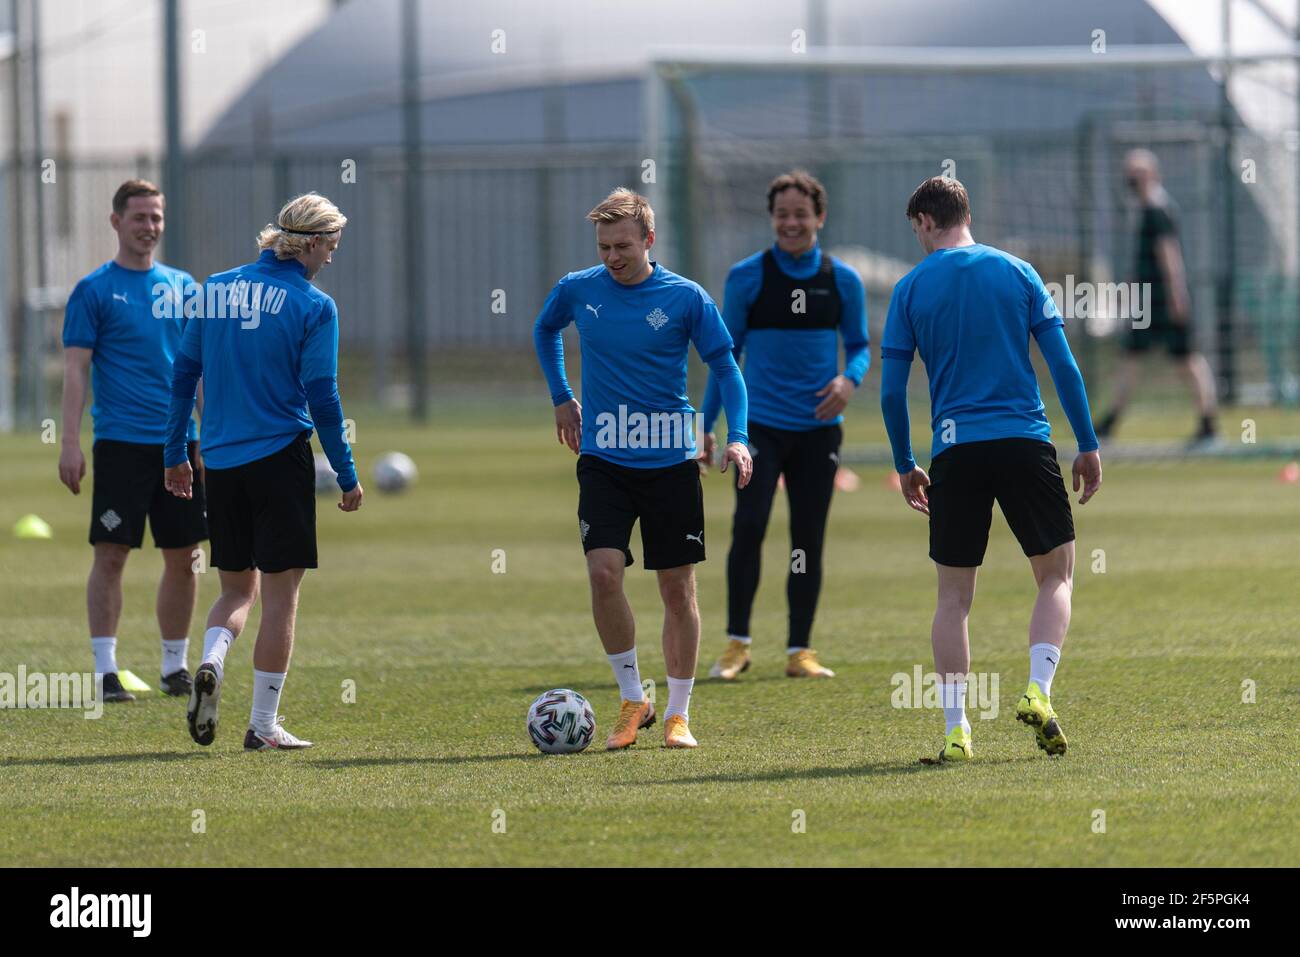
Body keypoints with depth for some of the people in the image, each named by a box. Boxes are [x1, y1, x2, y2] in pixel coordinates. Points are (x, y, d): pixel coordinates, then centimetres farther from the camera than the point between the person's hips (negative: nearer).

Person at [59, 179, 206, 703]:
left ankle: (175, 666, 16)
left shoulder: (183, 287, 12)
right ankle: (105, 670, -3)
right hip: (120, 443, -4)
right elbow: (76, 370, -4)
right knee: (111, 555, -6)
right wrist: (71, 443, -12)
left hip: (179, 441, 4)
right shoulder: (94, 290, -1)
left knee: (183, 557, 5)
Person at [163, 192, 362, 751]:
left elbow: (183, 374, 9)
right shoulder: (312, 306, -8)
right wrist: (347, 477, -2)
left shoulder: (215, 289, 6)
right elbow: (322, 397, -10)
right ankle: (264, 726, 4)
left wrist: (174, 454, 17)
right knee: (280, 592, 4)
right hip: (280, 457, -5)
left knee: (237, 587, 17)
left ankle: (211, 663, -12)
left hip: (221, 463, 5)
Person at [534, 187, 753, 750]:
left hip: (671, 463, -1)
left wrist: (737, 438, -14)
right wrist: (561, 397, 16)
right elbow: (544, 331, 23)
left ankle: (678, 714, 14)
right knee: (604, 571, -17)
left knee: (678, 587, 2)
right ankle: (632, 699, -1)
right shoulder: (577, 291, 0)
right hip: (604, 462, 1)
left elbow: (725, 367, -1)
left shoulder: (684, 297, -6)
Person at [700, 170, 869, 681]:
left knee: (808, 540, 4)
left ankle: (799, 652, 12)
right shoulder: (746, 277, 0)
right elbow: (727, 351, 6)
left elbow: (859, 345, 14)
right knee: (748, 527, -14)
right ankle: (737, 644, -3)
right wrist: (706, 424, 5)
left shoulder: (843, 281, 4)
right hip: (759, 422, -2)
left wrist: (849, 379, -9)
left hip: (818, 427, 2)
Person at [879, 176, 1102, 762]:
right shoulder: (1017, 273, 6)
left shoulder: (911, 289, 4)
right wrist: (1087, 445, 8)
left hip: (955, 450, 0)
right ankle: (1038, 691, -10)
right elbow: (1063, 366, 3)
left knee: (954, 595, 7)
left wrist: (904, 465, 14)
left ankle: (955, 730, -1)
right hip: (1025, 443, 0)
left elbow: (891, 391, 3)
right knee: (1056, 574, 11)